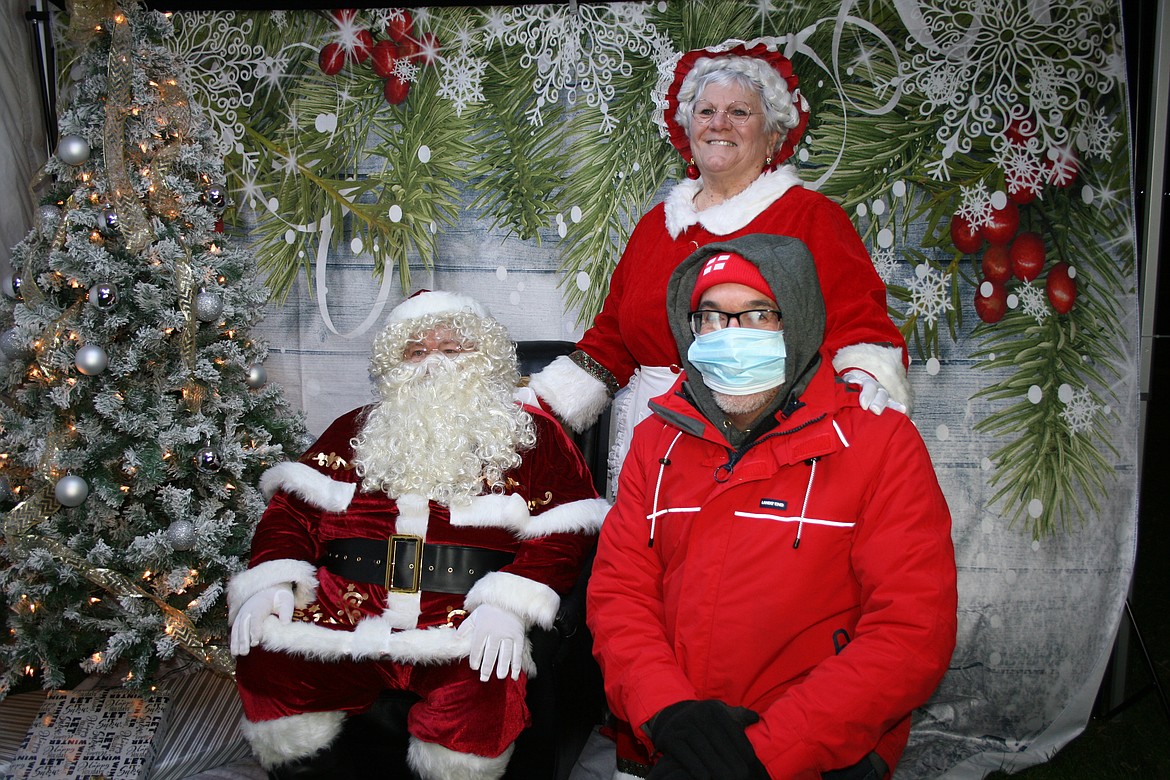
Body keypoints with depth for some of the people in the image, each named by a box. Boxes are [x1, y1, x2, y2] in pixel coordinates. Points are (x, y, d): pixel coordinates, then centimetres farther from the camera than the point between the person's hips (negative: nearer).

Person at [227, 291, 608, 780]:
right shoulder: (355, 431, 23)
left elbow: (563, 533, 2)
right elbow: (292, 509, 16)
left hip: (463, 622, -2)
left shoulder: (533, 436, 13)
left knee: (485, 693, -33)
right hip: (346, 609, 3)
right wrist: (273, 580, -4)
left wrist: (508, 601, -15)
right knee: (265, 660, -25)